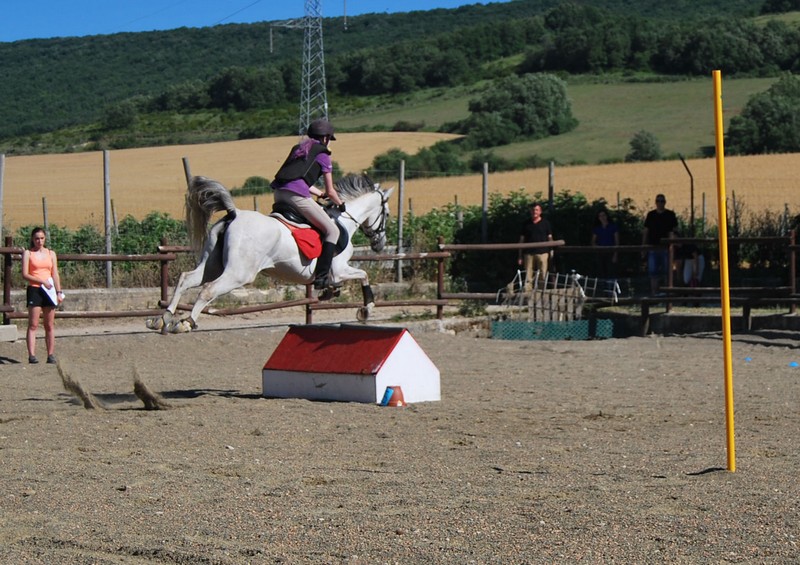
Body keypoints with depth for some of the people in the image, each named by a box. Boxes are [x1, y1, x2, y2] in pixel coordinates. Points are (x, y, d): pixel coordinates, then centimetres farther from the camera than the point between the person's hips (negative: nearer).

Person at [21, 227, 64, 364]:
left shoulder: (51, 254, 14)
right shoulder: (28, 253, 4)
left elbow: (55, 274, 11)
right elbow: (25, 274, -5)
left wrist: (59, 292, 1)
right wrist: (42, 281, -15)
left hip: (48, 291, 3)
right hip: (34, 290, -3)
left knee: (50, 325, 2)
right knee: (33, 325, -7)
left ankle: (51, 355, 4)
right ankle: (31, 355, -10)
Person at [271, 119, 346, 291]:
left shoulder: (298, 149, 28)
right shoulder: (323, 155, 9)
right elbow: (330, 191, 10)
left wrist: (321, 194, 43)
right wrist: (340, 204, 28)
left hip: (279, 192, 7)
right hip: (297, 195, -7)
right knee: (332, 231, 0)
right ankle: (322, 277, -10)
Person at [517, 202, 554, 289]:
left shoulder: (545, 223, 7)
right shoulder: (526, 223, 9)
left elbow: (550, 238, 9)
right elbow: (521, 239, 12)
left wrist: (551, 253, 1)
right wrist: (520, 256, 9)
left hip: (542, 253, -1)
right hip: (529, 253, 1)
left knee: (543, 276, -2)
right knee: (528, 276, -3)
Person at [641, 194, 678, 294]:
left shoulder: (670, 215, 3)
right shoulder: (650, 215, 8)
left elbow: (673, 231, 0)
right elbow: (645, 232, 10)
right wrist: (643, 246, 4)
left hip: (666, 247, -1)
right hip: (653, 247, 1)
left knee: (666, 271, 2)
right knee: (653, 271, -1)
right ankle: (654, 292, 2)